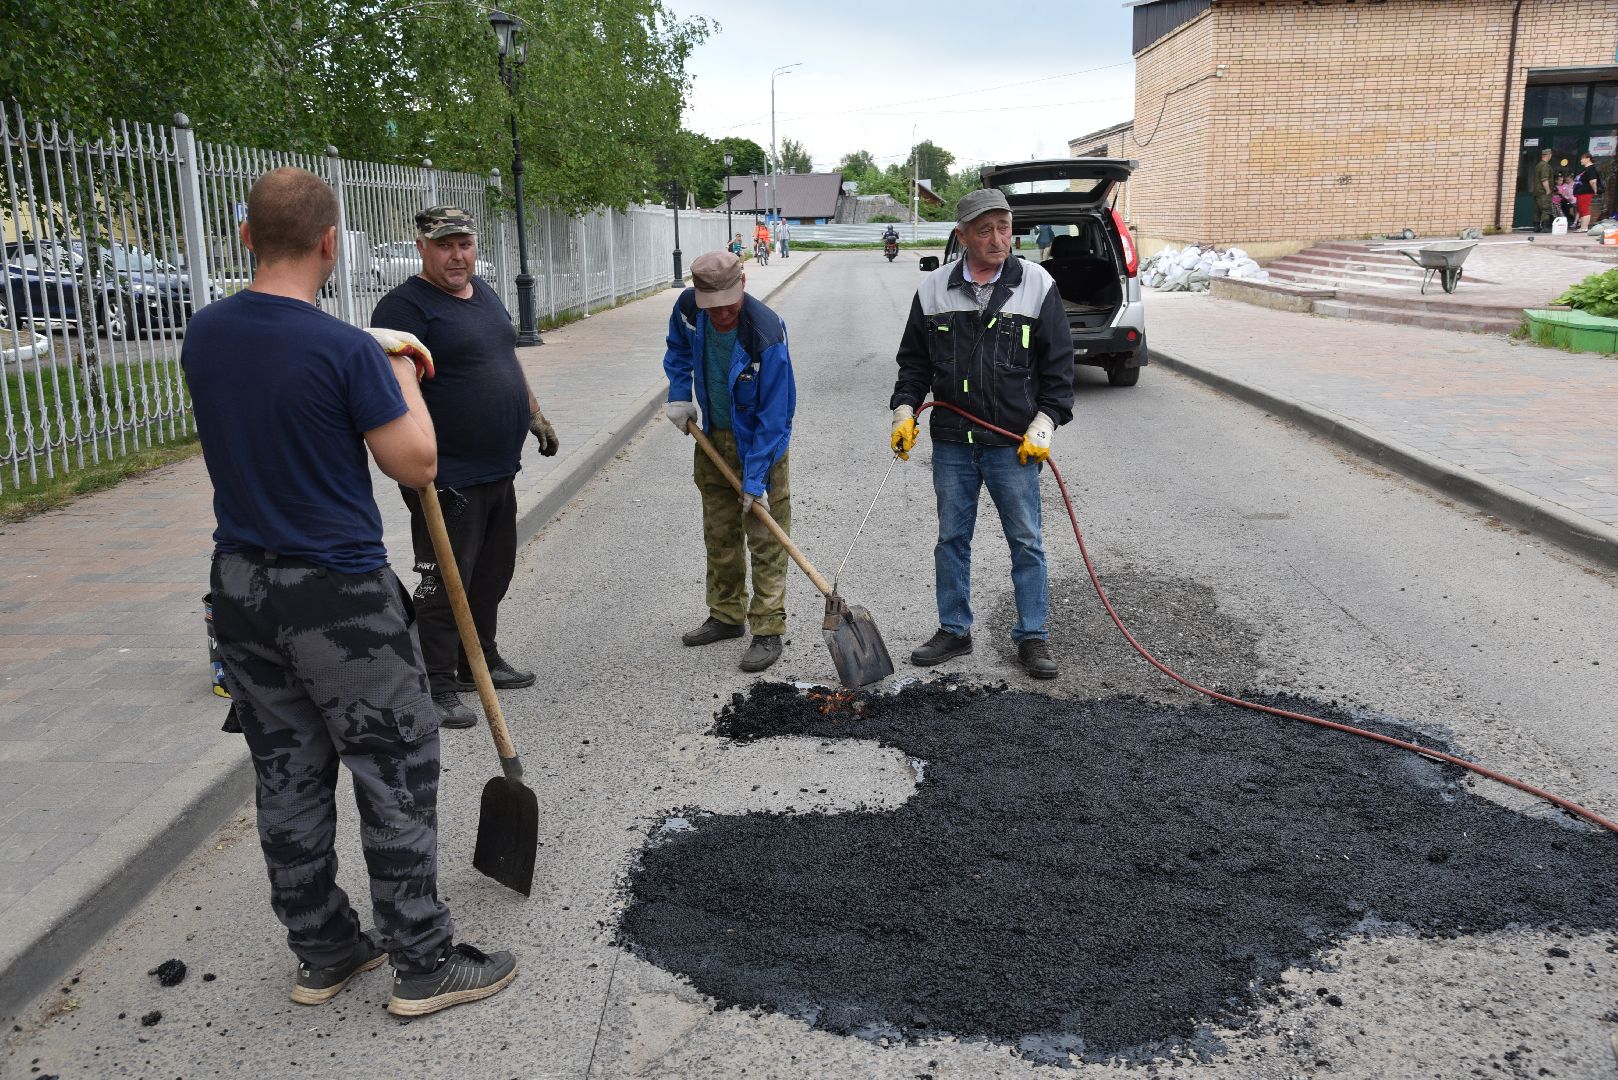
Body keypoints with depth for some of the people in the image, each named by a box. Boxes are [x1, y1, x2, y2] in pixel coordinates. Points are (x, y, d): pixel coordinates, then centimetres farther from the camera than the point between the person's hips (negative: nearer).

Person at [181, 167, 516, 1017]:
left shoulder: (203, 337, 2)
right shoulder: (346, 350, -19)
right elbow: (415, 465, -13)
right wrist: (404, 380, 2)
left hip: (240, 588, 7)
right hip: (337, 596, -7)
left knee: (286, 779, 15)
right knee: (396, 778, 5)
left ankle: (322, 952, 29)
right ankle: (423, 964, 15)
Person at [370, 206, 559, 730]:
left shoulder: (484, 293, 14)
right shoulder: (404, 306, -13)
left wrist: (536, 416, 25)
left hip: (499, 470, 9)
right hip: (448, 478, -9)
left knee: (492, 574, 18)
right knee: (445, 583, 0)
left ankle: (480, 660, 34)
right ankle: (438, 686, 11)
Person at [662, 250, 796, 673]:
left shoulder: (766, 334, -31)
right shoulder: (688, 308, -14)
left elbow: (773, 416, -26)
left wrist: (755, 480, -25)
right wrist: (679, 394, 2)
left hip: (760, 440, -6)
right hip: (714, 436, 6)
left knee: (765, 538, -5)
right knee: (719, 534, 15)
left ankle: (768, 632, 2)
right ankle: (726, 616, 29)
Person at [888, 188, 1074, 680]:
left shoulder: (1037, 285, -2)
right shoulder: (933, 289, 3)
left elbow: (1059, 363, 1)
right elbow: (914, 360, 12)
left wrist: (1045, 422, -7)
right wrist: (904, 409, 0)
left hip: (1014, 445, -2)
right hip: (951, 443, 2)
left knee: (1026, 542, 5)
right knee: (951, 539, 11)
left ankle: (1033, 637, 17)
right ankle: (954, 630, 26)